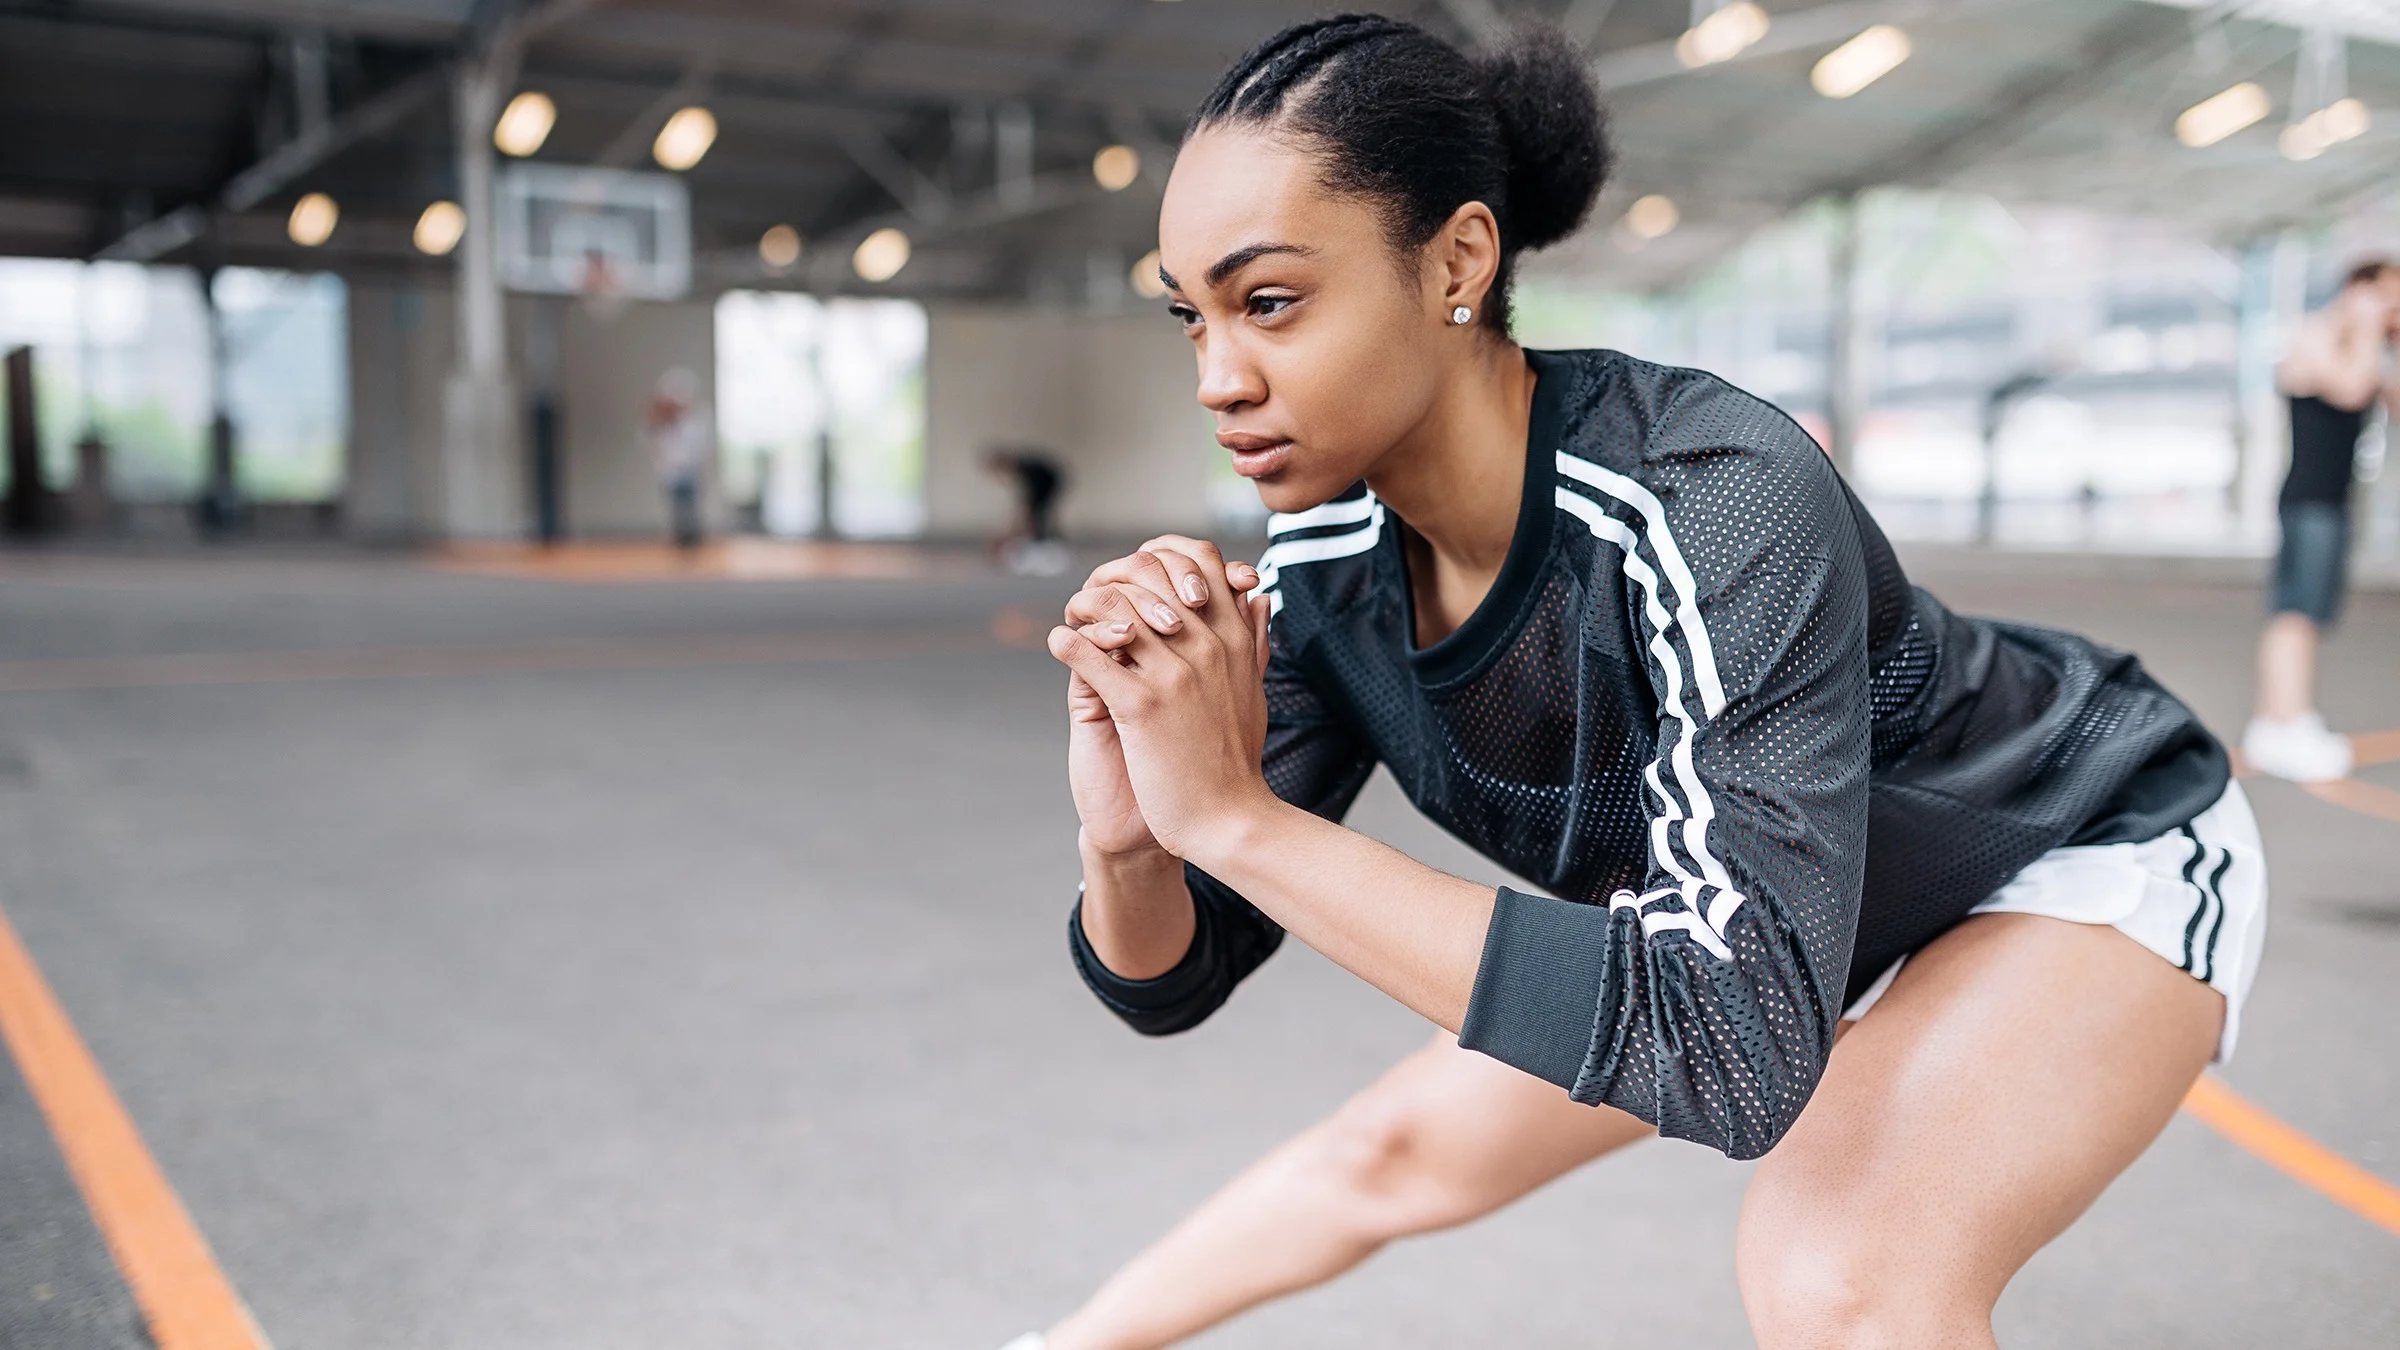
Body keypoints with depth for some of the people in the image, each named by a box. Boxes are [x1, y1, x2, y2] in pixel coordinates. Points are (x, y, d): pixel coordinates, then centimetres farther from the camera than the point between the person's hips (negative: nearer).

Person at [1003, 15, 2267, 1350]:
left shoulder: (1720, 499, -37)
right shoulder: (1320, 572, -19)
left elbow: (1735, 1044, -44)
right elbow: (1172, 984, -12)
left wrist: (1241, 820, -45)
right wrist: (1129, 842, -35)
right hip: (1744, 901, 5)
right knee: (1394, 1149, 8)